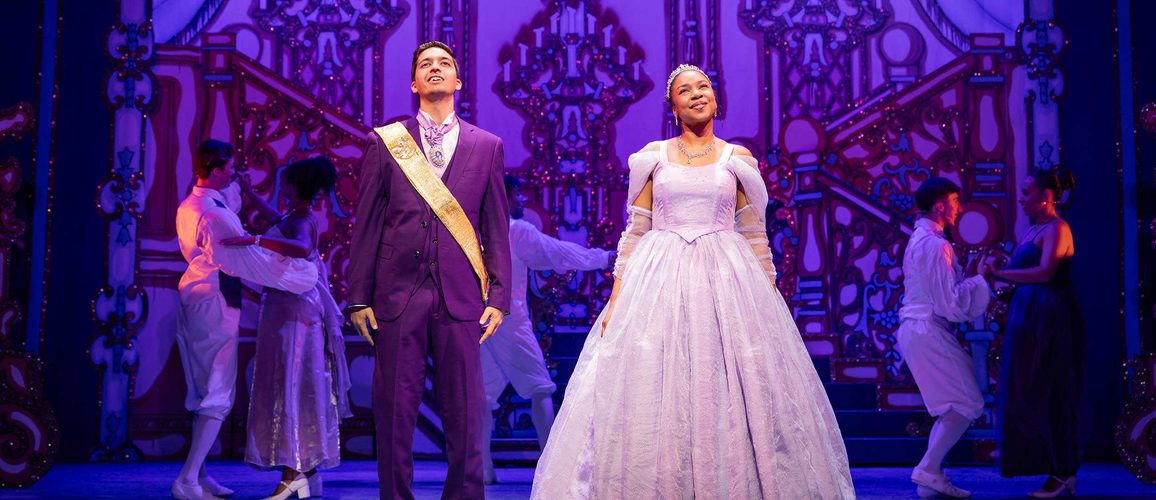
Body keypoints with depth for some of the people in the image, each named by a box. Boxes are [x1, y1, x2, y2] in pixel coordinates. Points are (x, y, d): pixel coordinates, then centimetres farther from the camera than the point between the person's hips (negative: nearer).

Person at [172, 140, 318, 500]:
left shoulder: (188, 207, 9)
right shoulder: (215, 215, -21)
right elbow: (251, 262, -23)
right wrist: (305, 274, -16)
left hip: (193, 303, 10)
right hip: (214, 307, -10)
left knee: (203, 395, 16)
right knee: (217, 398, -4)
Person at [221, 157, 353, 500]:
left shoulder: (301, 221, -15)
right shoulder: (295, 216, 14)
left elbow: (302, 248, -40)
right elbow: (274, 217, 38)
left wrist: (253, 240, -41)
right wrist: (246, 191, 42)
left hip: (292, 313, -10)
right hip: (286, 310, 10)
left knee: (287, 388, -10)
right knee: (295, 389, 11)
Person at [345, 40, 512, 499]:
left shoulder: (487, 146, 11)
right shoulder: (384, 143, 9)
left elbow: (496, 226, 9)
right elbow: (366, 225, 7)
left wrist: (499, 295, 2)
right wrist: (358, 296, 1)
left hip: (461, 296, 0)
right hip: (397, 294, 0)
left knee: (464, 412, 3)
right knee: (394, 410, 3)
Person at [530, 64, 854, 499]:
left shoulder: (738, 160, 8)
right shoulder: (653, 157, 8)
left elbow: (755, 236, 9)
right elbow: (634, 232, 7)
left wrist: (769, 299, 4)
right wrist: (615, 298, 0)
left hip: (727, 283, 0)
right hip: (660, 281, 0)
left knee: (732, 396, -3)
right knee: (651, 394, -3)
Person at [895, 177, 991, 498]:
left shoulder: (919, 239, 16)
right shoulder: (936, 245, -17)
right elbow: (951, 303, -19)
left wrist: (967, 273, 12)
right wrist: (979, 278, -8)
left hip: (915, 330, 10)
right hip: (928, 332, -10)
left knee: (951, 408, 14)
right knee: (967, 405, -7)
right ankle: (928, 469, -9)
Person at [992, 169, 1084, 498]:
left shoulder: (1056, 228, -10)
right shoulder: (1032, 230, 17)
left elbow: (1045, 272, -25)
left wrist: (998, 273, -26)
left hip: (1050, 319, -9)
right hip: (1030, 318, 9)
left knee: (1048, 396, -5)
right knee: (1032, 395, 8)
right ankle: (1060, 472, 14)